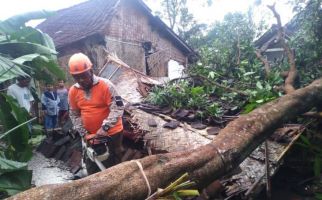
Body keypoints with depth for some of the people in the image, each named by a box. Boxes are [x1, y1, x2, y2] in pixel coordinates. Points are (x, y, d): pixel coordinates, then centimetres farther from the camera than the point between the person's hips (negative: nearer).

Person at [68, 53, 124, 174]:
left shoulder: (105, 85, -18)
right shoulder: (73, 91, -1)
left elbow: (118, 108, -23)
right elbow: (74, 115, 6)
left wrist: (104, 128, -30)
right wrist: (83, 133, -3)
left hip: (111, 133, -5)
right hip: (90, 136, 5)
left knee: (113, 165, 9)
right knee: (91, 167, 18)